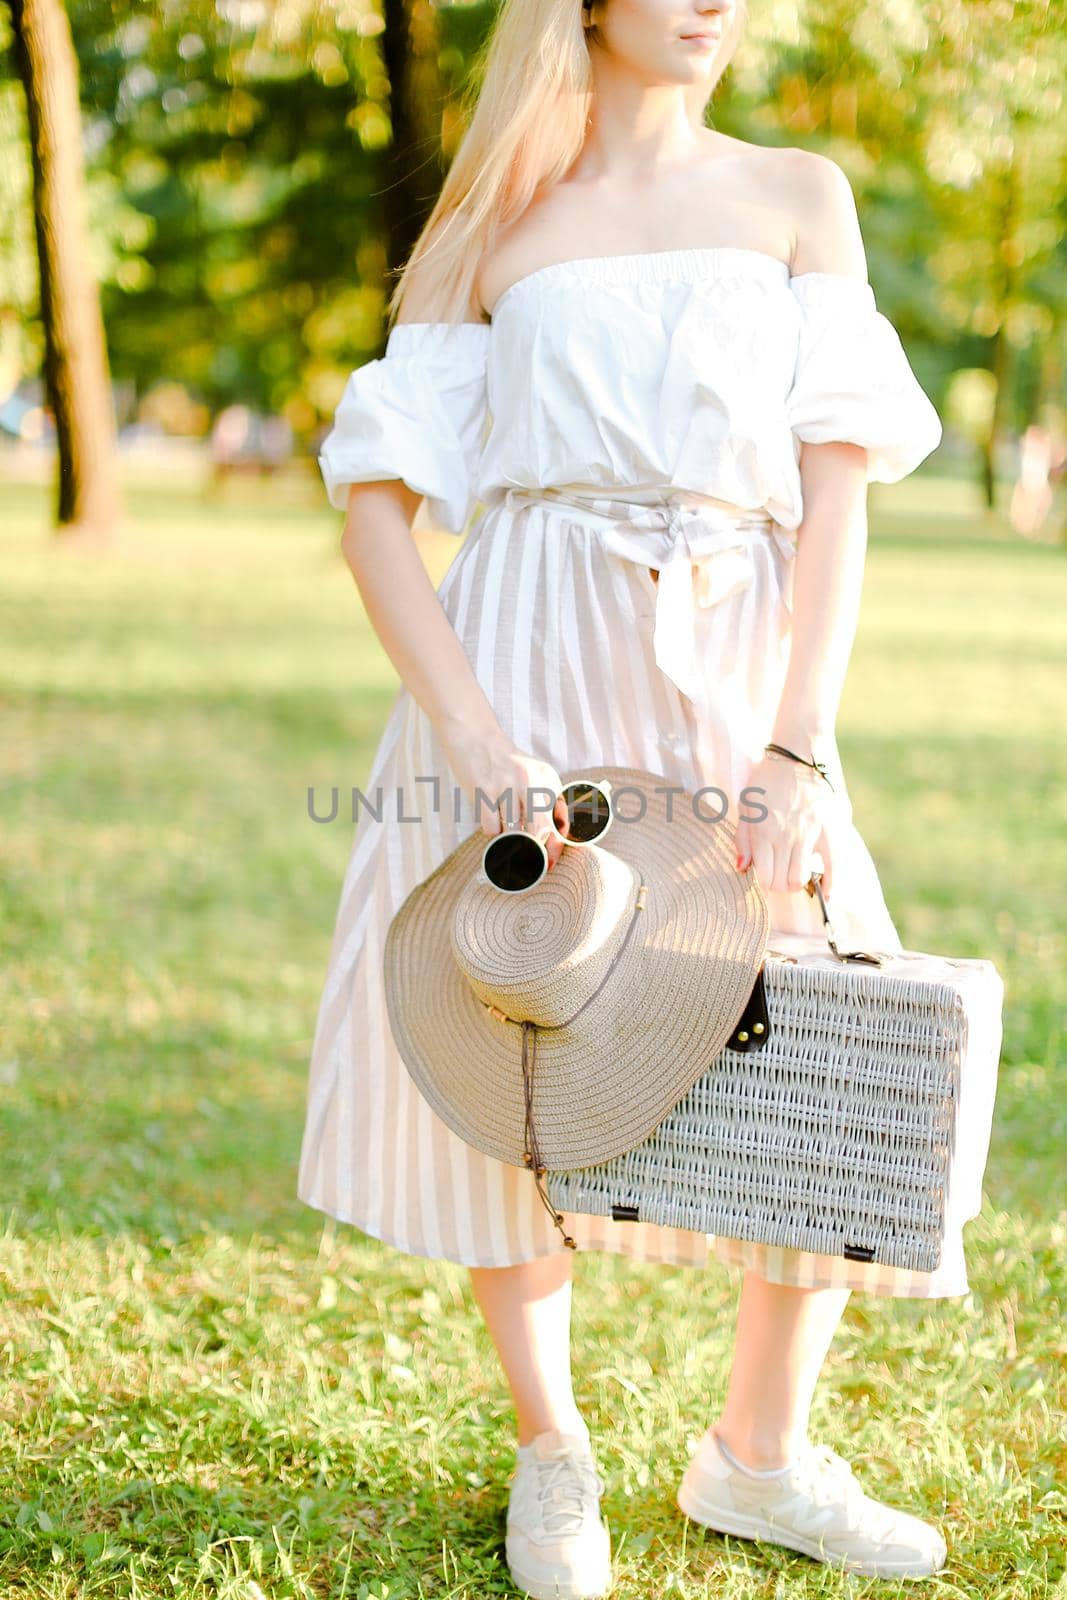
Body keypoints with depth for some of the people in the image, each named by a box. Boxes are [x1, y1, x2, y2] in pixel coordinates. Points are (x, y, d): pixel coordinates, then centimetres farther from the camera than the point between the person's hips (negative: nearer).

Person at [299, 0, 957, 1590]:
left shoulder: (799, 196, 10)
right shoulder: (494, 234, 7)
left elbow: (838, 493, 0)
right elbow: (377, 506, 0)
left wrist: (798, 749, -12)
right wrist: (471, 735, -15)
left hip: (731, 689, 2)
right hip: (526, 674, -1)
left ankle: (760, 1455, 23)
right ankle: (549, 1451, 27)